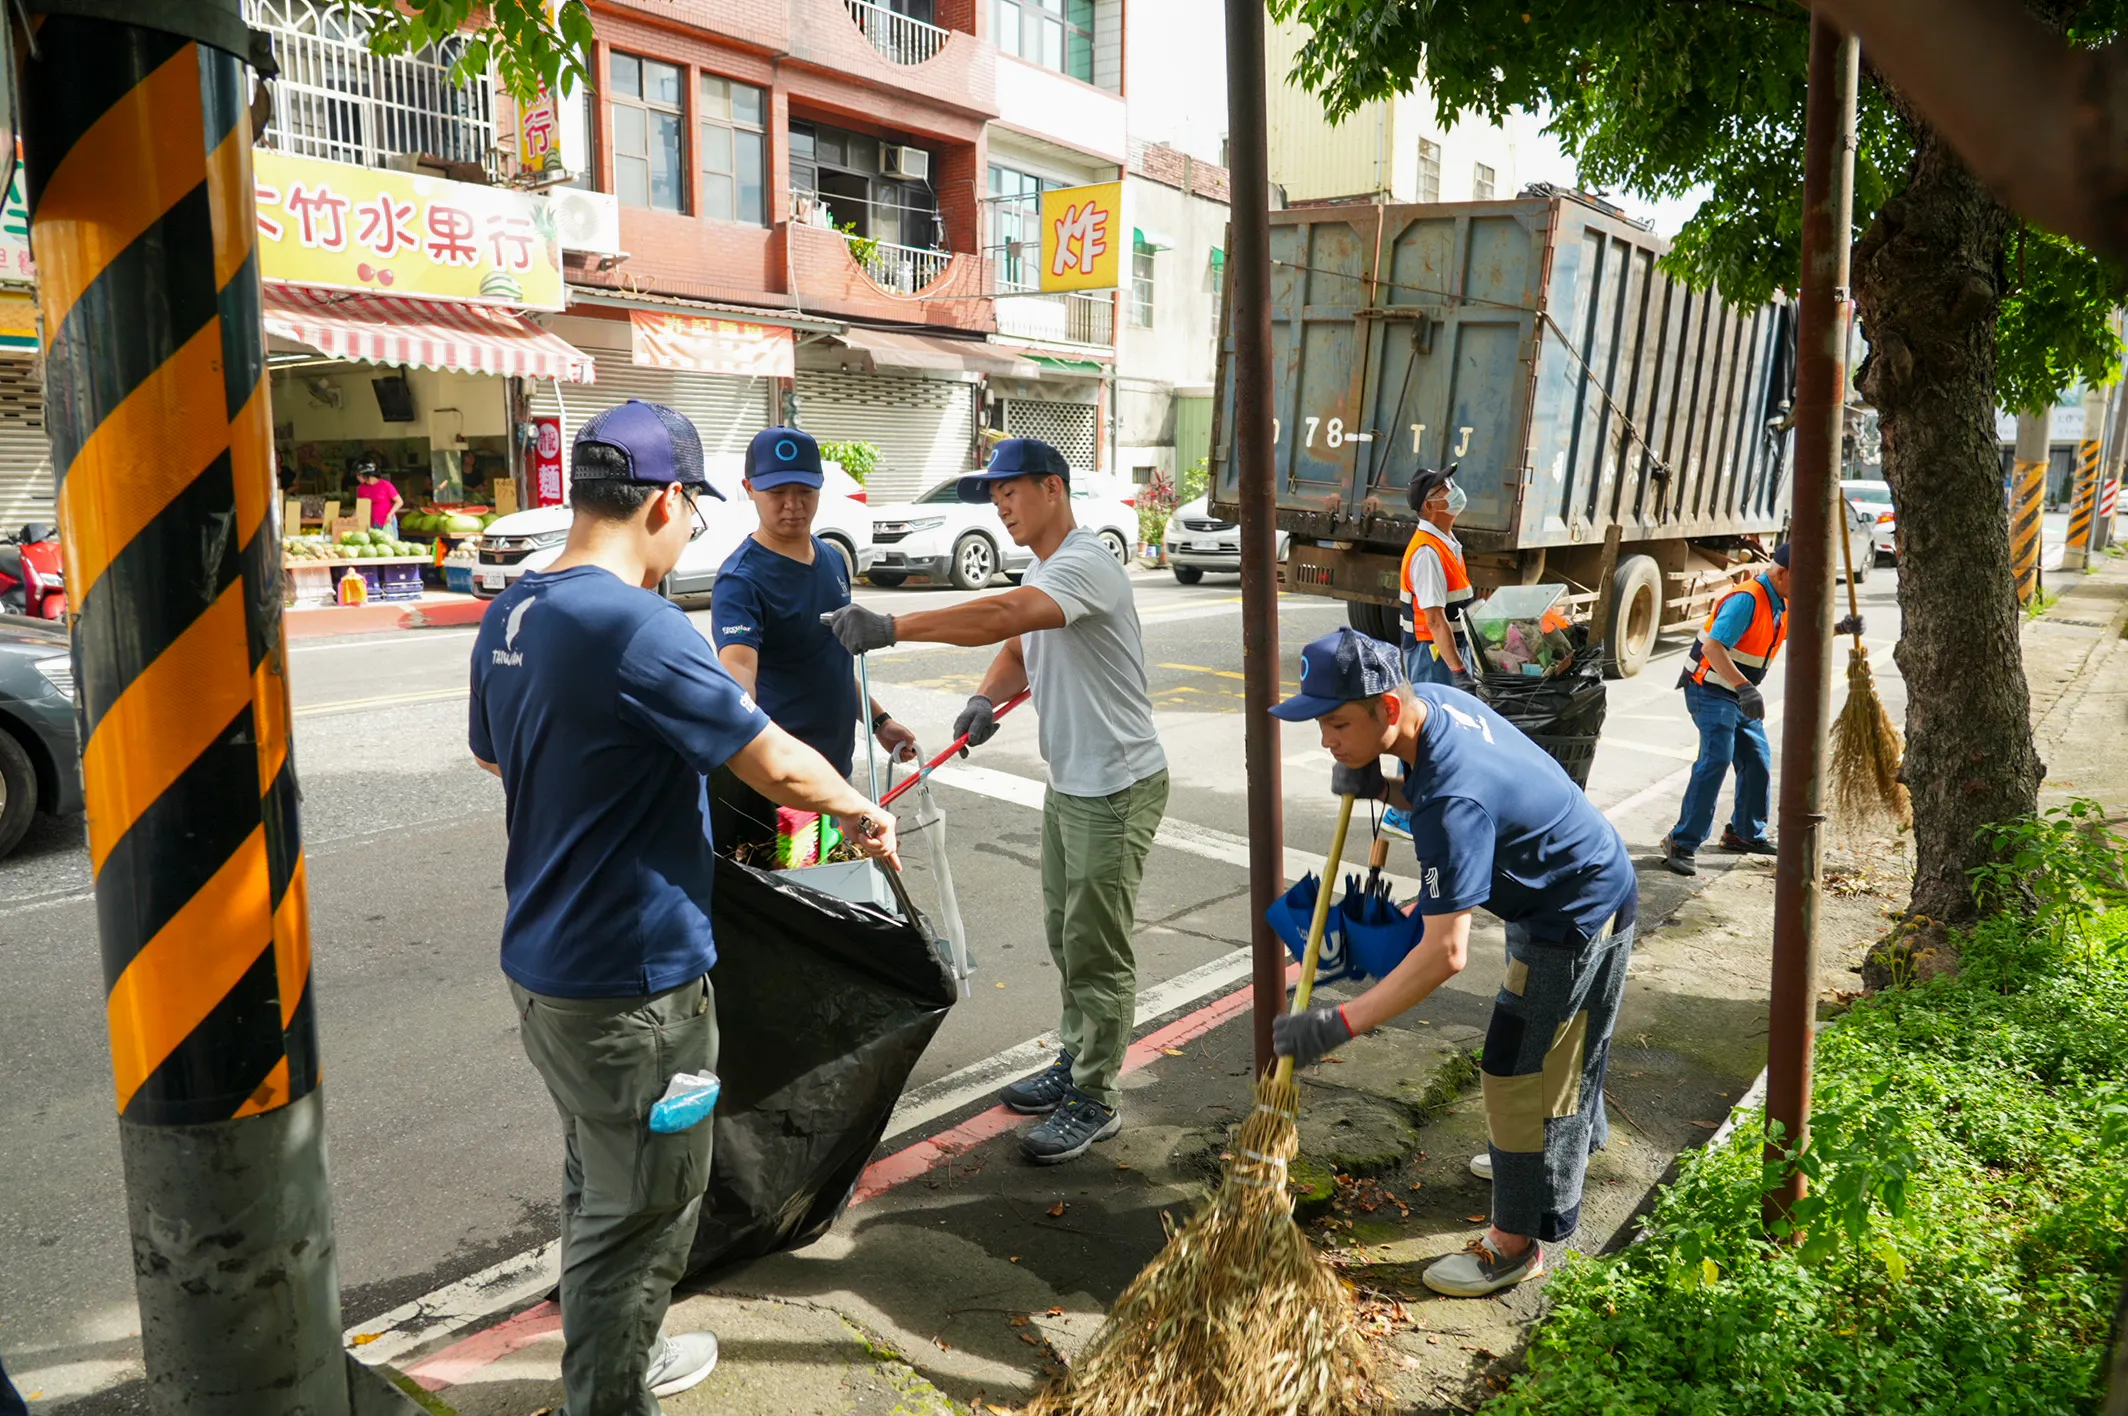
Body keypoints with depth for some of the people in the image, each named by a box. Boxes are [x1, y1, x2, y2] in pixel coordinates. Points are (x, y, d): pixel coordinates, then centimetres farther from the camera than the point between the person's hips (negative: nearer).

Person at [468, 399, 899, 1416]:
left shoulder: (508, 617, 4)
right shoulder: (639, 627, -25)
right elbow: (777, 767, -20)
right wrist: (864, 815, -3)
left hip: (543, 962, 10)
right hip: (632, 985, -10)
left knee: (597, 1182, 26)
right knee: (638, 1215, 9)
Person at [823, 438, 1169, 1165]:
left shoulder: (1085, 563, -22)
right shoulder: (1040, 570, 11)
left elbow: (1004, 617, -39)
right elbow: (1019, 650, 16)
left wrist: (890, 628, -43)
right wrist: (986, 698, -7)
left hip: (1116, 788, -10)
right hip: (1067, 781, 10)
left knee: (1097, 949, 0)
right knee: (1065, 935, 20)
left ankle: (1095, 1100, 15)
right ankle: (1076, 1064, 36)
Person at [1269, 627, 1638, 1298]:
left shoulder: (1452, 803, -38)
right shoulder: (1434, 698, -10)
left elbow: (1446, 953, -39)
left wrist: (1341, 1023, -40)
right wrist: (1385, 789, -10)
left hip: (1579, 918, -10)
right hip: (1564, 892, 10)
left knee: (1522, 1067, -1)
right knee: (1562, 1042, 29)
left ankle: (1518, 1241, 14)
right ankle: (1570, 1148, 53)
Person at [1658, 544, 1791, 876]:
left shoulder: (1781, 604, 8)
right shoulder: (1746, 600, -23)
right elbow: (1713, 647, -34)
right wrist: (1745, 688, -43)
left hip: (1740, 696, 10)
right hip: (1711, 691, -10)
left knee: (1758, 759, 14)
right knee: (1716, 759, -20)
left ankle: (1745, 833, 32)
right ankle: (1682, 843, -18)